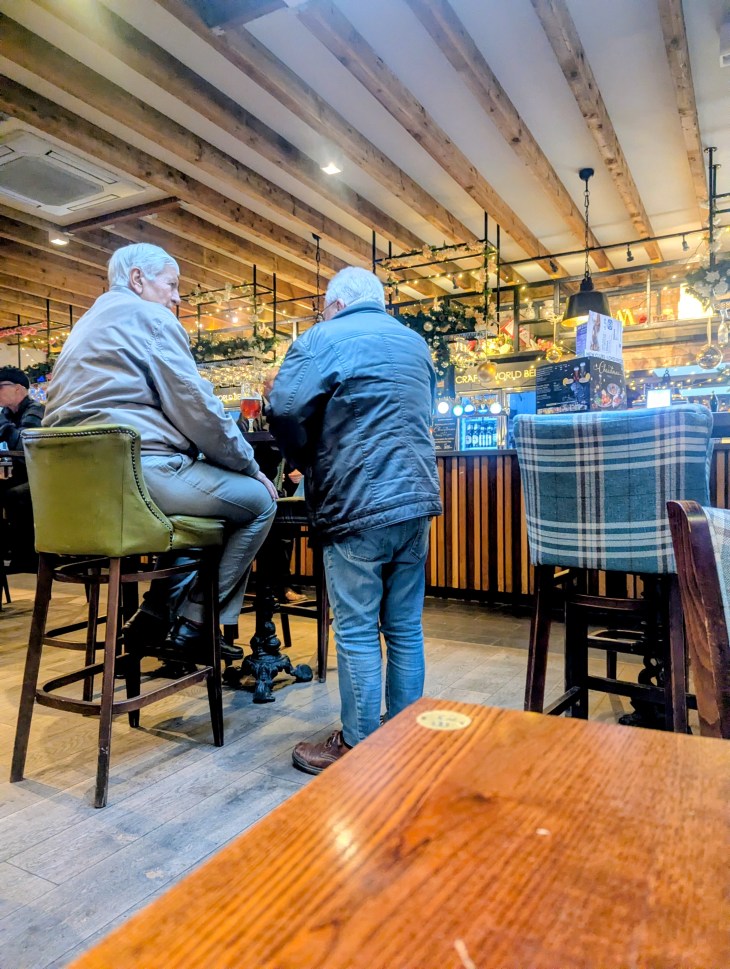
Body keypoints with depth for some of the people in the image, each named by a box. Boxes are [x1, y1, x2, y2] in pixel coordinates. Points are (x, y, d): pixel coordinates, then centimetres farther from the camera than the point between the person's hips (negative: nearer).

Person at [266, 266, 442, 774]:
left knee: (357, 632, 2)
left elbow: (284, 410, -13)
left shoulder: (324, 338, -2)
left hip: (358, 503, -7)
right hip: (417, 497, 7)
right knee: (406, 628, 12)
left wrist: (310, 464, 4)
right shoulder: (415, 343, 19)